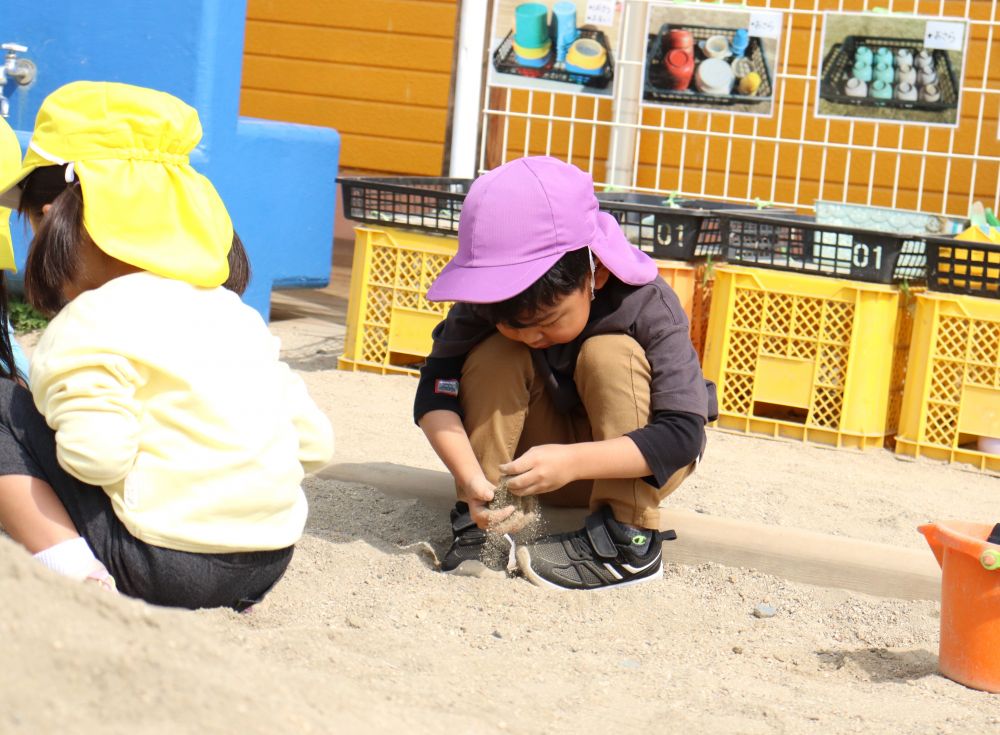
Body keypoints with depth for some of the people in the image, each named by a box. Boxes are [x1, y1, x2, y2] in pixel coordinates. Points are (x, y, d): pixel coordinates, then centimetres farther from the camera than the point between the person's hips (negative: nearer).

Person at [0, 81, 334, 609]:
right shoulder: (232, 311, 14)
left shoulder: (92, 321, -9)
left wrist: (66, 419, 0)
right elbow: (314, 443, 12)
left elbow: (96, 455, -23)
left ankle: (75, 573, -11)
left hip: (162, 562, -7)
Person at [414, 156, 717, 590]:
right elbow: (436, 392, -23)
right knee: (493, 354, -21)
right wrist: (471, 477, -41)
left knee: (608, 354, -30)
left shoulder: (647, 306, -28)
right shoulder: (488, 305, -20)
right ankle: (477, 522, -22)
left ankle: (629, 541, -30)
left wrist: (571, 462, -47)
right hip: (543, 453, 3)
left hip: (633, 465, -2)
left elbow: (683, 433, -34)